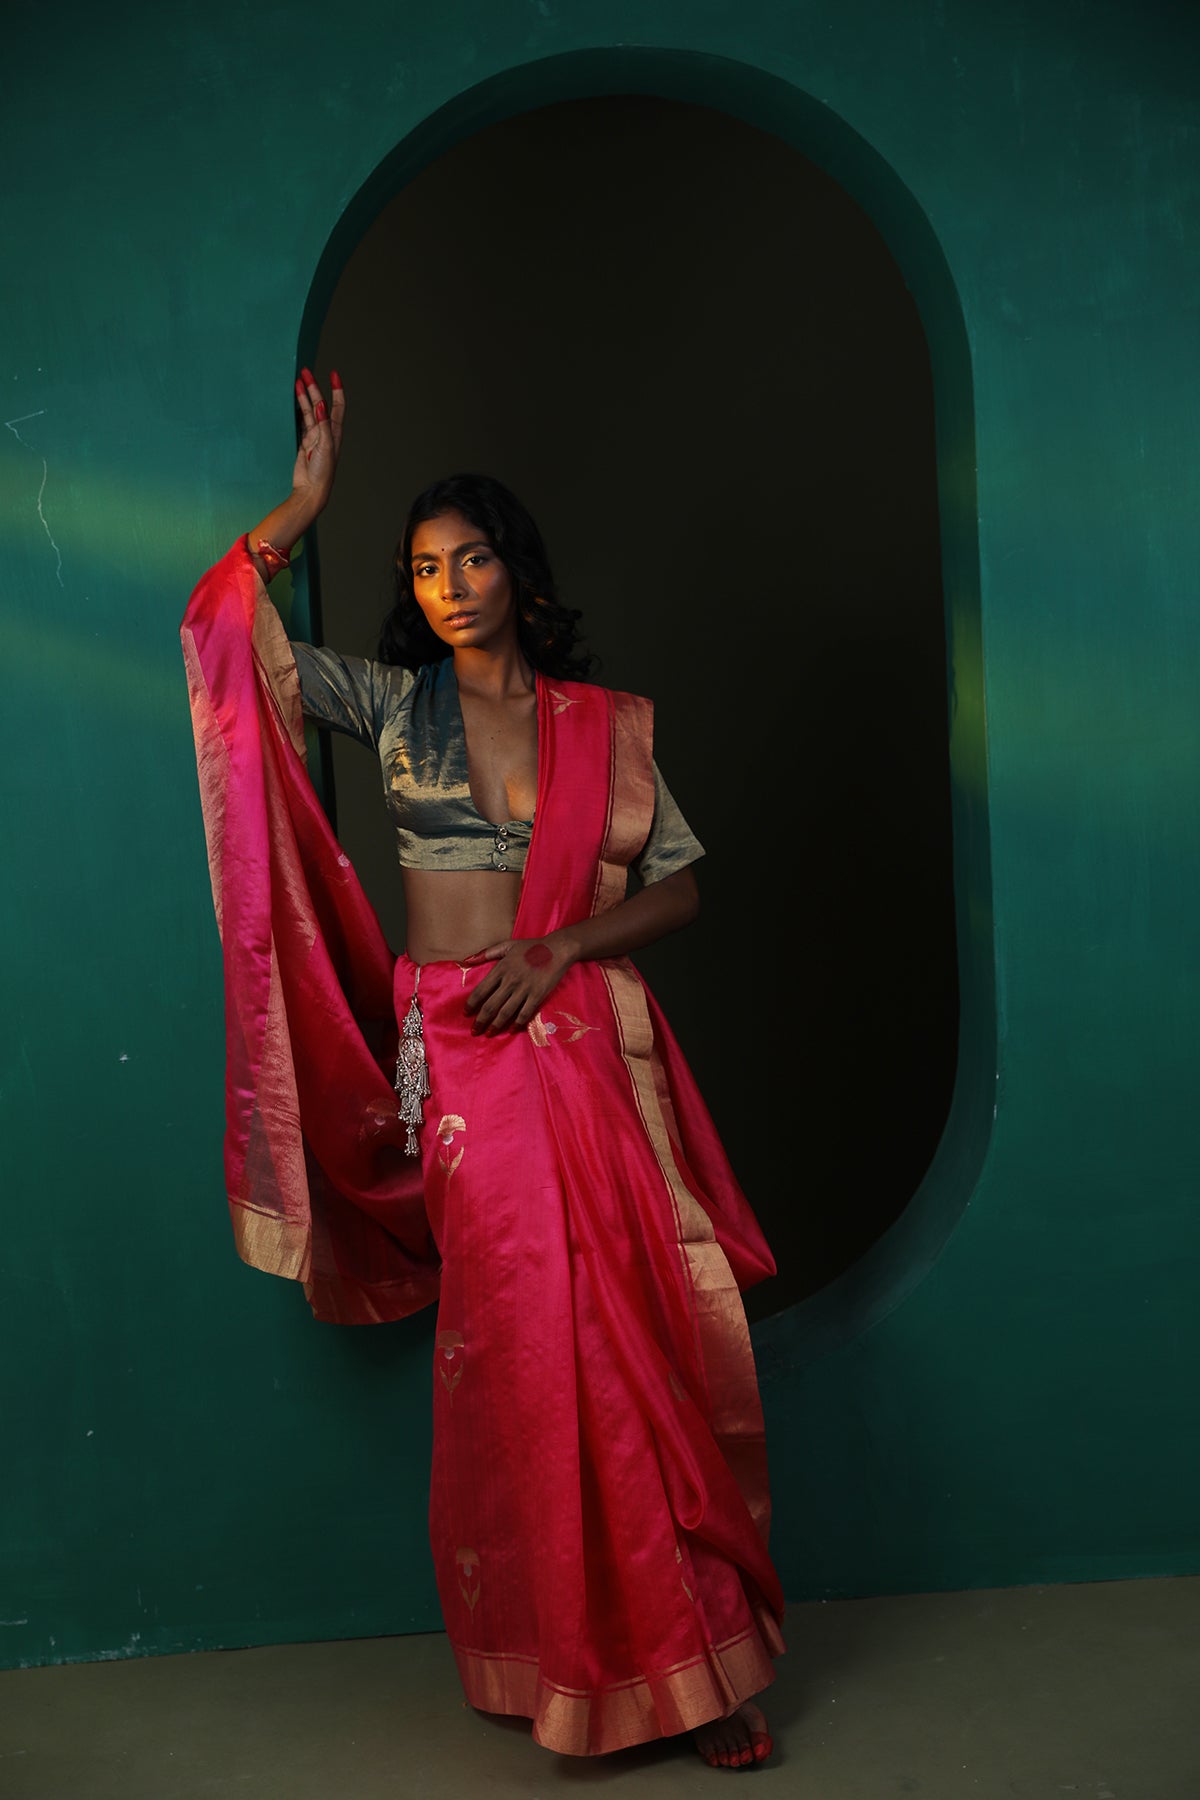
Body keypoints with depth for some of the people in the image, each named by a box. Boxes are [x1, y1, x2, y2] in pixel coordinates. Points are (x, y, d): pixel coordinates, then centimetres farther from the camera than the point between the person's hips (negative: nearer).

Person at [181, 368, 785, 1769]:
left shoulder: (605, 724, 8)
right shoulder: (391, 701, 8)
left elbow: (677, 889, 6)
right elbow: (226, 632, -2)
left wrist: (560, 946, -8)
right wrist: (307, 500, -6)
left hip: (587, 1040, 0)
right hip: (455, 1052, 0)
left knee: (640, 1328, -2)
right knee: (527, 1333, -1)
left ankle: (691, 1647, 13)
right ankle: (634, 1654, 15)